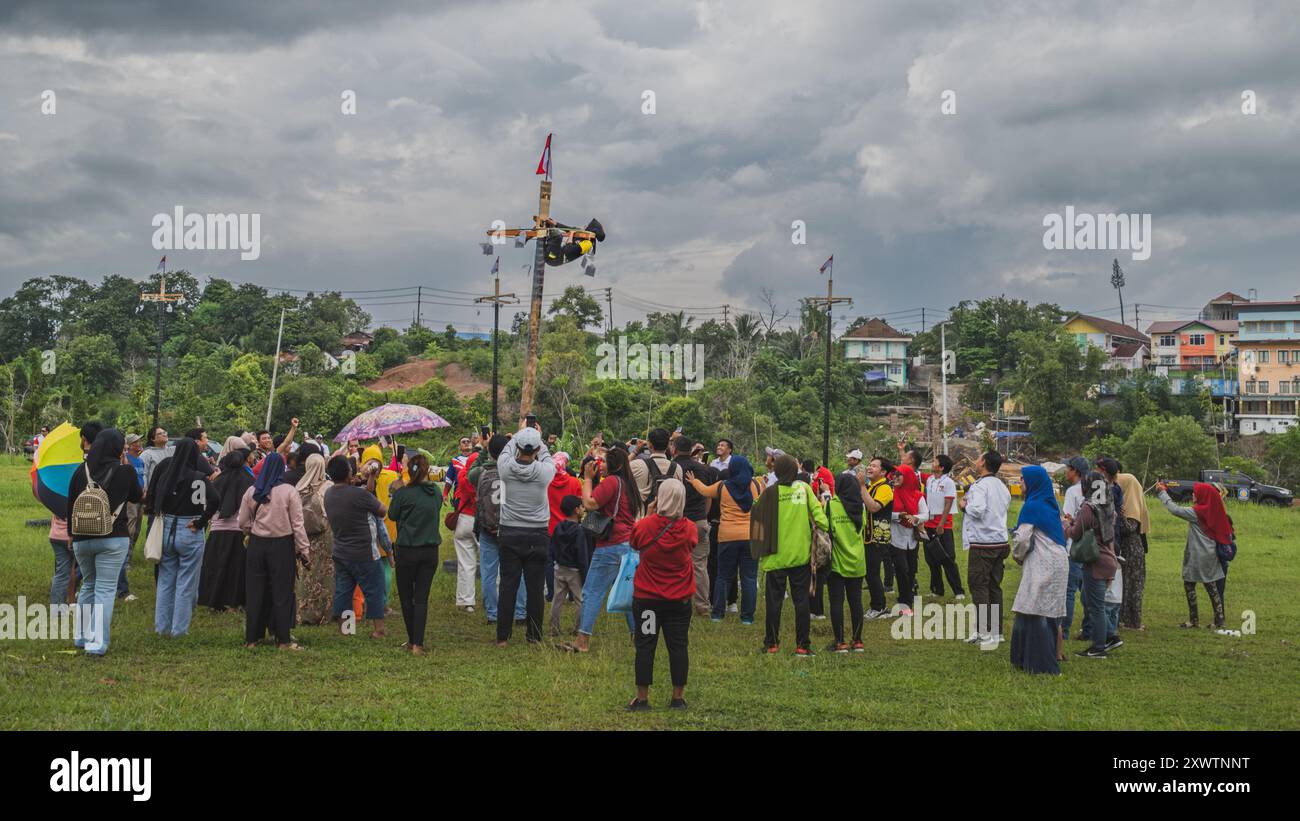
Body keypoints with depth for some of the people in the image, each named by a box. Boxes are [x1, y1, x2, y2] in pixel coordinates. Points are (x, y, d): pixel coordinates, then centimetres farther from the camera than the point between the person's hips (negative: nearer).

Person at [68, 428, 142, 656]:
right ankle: (97, 643, -6)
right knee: (105, 589, -1)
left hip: (82, 539, 4)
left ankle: (82, 636, 25)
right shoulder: (125, 471, -8)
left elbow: (71, 506, 7)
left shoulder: (81, 471, 1)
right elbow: (137, 496, 9)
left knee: (88, 585, 20)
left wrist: (72, 533, 18)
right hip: (113, 539, -4)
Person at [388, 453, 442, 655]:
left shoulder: (403, 493, -11)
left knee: (406, 597, 13)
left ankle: (412, 640, 20)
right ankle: (418, 644, -4)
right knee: (422, 598, 4)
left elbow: (392, 515, 3)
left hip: (407, 550, -3)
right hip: (430, 551, 3)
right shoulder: (436, 492, 1)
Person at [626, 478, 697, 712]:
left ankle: (642, 698, 9)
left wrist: (650, 512, 8)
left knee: (645, 646, 6)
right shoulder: (689, 529, -9)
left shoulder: (644, 526, -15)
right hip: (680, 599, 2)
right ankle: (678, 698, 15)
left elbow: (634, 543, 7)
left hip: (647, 597, -2)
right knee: (678, 646, 9)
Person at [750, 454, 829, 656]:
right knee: (801, 600, 6)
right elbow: (817, 511, -11)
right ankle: (802, 645, 6)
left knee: (774, 600, 7)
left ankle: (771, 644, 10)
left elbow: (759, 522, -1)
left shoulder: (770, 493, -7)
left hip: (776, 555, -1)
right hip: (801, 555, 2)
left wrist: (761, 548, 12)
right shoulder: (804, 488, -1)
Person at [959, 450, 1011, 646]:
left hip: (982, 544, -8)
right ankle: (997, 631, 15)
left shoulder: (980, 485, -13)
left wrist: (965, 505, -7)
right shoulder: (1002, 487, 14)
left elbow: (978, 510, -27)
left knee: (979, 586, -4)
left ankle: (985, 633, -6)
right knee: (994, 587, 12)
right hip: (1001, 542, 8)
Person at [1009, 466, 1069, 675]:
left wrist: (1019, 557, 5)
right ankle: (1051, 657, 21)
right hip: (1058, 562, 9)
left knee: (1034, 612, -4)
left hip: (1042, 567, -9)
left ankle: (1040, 664, -3)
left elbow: (1022, 538, -15)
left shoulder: (1031, 506, -12)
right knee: (1049, 613, 14)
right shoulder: (1050, 504, 13)